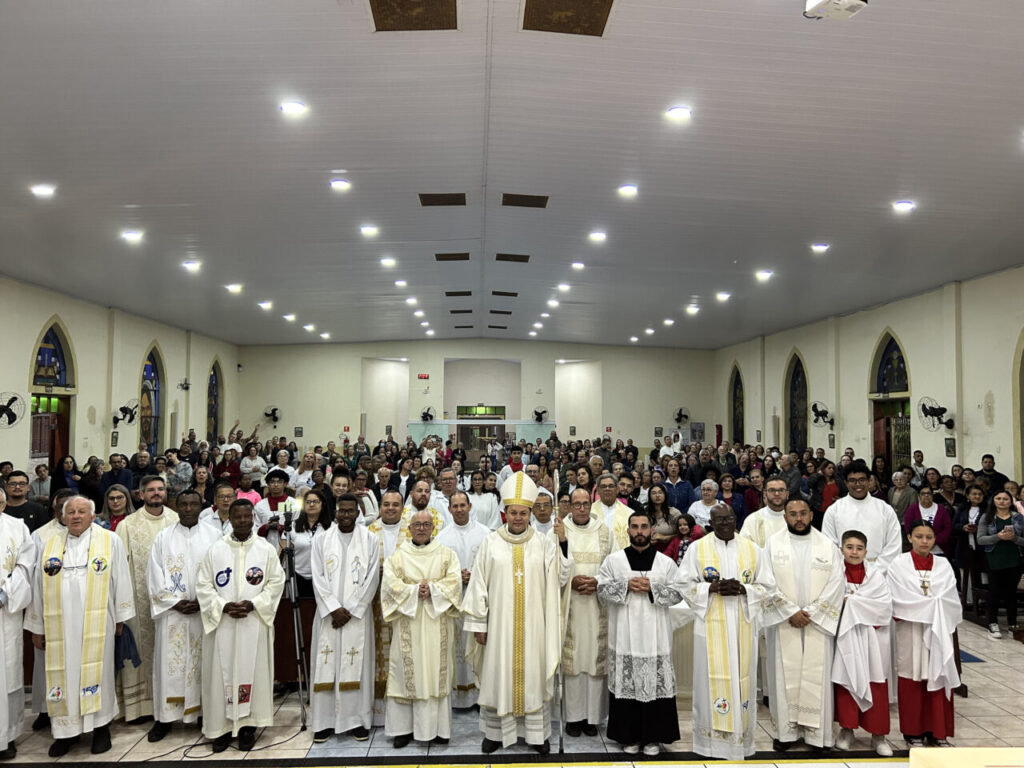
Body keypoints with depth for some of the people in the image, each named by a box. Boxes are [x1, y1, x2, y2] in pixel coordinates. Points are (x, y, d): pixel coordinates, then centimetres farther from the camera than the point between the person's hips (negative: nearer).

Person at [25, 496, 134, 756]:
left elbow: (121, 581, 1)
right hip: (59, 625, 2)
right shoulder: (50, 545, 8)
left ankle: (101, 726, 19)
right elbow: (39, 588, 10)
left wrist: (120, 618, -1)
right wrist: (37, 628, 9)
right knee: (63, 674, 7)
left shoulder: (110, 541, 0)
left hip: (97, 624, -2)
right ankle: (67, 729, 21)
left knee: (96, 673, 5)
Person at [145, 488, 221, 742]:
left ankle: (205, 711, 14)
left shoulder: (213, 535, 3)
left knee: (203, 661, 4)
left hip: (205, 611, 0)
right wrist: (176, 602, -9)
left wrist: (202, 602, -10)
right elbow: (155, 575, 1)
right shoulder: (163, 537, 5)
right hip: (171, 610, 0)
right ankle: (164, 717, 11)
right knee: (169, 661, 2)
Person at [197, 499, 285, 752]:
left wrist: (253, 604, -12)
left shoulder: (266, 549, 2)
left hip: (255, 622, 0)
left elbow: (276, 582, 1)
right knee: (222, 673, 4)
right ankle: (222, 726, 16)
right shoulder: (215, 550, 3)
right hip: (222, 624, 1)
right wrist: (224, 606, -12)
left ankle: (248, 726, 14)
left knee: (253, 672, 3)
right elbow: (203, 585, 2)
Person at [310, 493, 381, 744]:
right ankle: (325, 721, 11)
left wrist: (350, 610, -9)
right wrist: (334, 608, -10)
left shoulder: (370, 540, 2)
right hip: (328, 613, 1)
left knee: (357, 664, 0)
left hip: (358, 614, -1)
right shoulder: (321, 540, 5)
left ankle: (358, 719, 10)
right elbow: (318, 578, 0)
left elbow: (372, 578, -2)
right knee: (327, 664, 1)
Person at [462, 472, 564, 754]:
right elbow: (479, 584, -2)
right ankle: (494, 731, 24)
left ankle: (538, 732, 23)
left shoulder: (544, 544, 0)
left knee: (534, 675, 8)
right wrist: (478, 623, -3)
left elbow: (558, 579, -5)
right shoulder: (491, 543, -2)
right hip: (499, 622, 0)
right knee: (497, 674, 8)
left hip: (532, 623, 1)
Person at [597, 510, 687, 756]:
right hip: (624, 635, 0)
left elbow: (678, 593, -1)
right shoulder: (613, 560, 2)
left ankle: (653, 736, 16)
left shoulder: (666, 562, 4)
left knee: (655, 683, 2)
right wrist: (626, 585, -14)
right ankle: (629, 735, 17)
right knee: (626, 682, 3)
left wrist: (652, 588, -13)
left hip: (655, 636, 0)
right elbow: (601, 590, -1)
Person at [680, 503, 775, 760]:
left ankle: (741, 738, 16)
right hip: (711, 625, -1)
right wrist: (712, 588, -16)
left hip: (743, 626, 2)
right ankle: (713, 739, 9)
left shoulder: (752, 549, 7)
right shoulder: (697, 549, 2)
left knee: (742, 677, 4)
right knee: (712, 677, -2)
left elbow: (767, 586, 6)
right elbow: (685, 585, 0)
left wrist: (744, 589, -13)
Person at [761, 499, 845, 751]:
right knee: (785, 675, 2)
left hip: (818, 623, 1)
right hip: (783, 623, 0)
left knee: (816, 675, 3)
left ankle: (816, 732, 13)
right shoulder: (773, 544, 2)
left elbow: (837, 582, -3)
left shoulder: (827, 545, 4)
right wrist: (791, 612, -11)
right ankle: (786, 730, 11)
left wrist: (811, 612, -10)